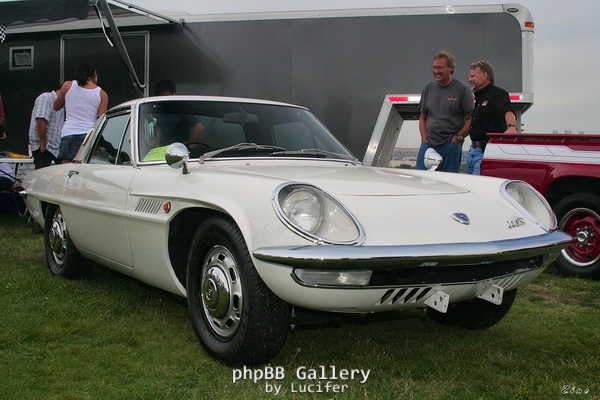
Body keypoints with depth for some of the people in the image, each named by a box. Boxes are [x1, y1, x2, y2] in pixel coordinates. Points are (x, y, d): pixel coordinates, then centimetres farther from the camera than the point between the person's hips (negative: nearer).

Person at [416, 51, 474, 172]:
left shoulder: (462, 88, -1)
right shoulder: (428, 88, 12)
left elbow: (471, 119, -3)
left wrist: (457, 137, -10)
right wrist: (424, 139, 6)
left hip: (451, 145, -4)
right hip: (428, 145, 4)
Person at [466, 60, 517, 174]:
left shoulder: (497, 94, -8)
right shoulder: (479, 97, 22)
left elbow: (508, 111, -28)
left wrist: (511, 126, -46)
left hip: (486, 152, -9)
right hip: (473, 150, 10)